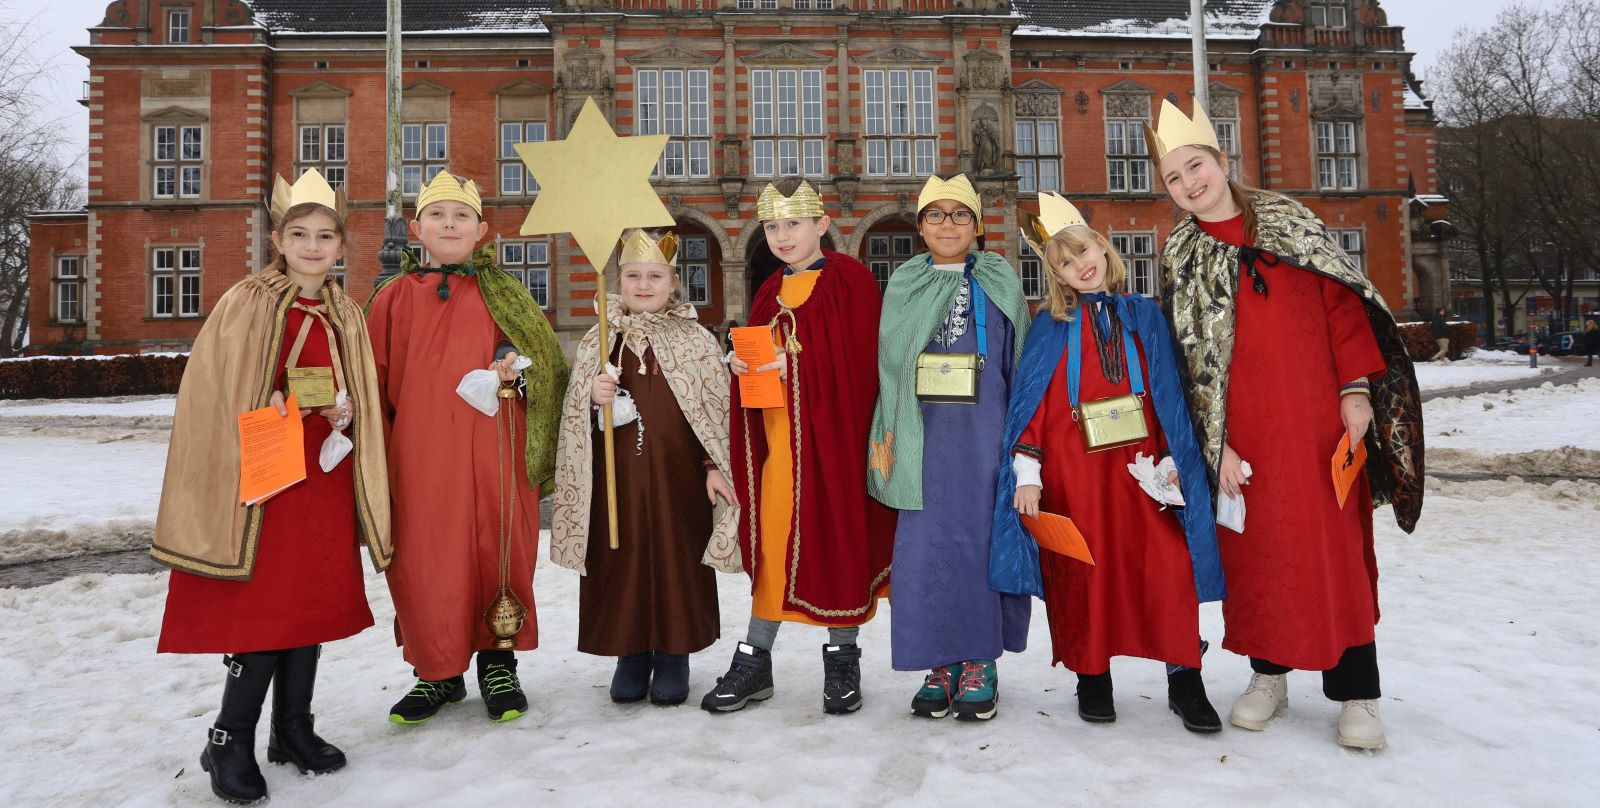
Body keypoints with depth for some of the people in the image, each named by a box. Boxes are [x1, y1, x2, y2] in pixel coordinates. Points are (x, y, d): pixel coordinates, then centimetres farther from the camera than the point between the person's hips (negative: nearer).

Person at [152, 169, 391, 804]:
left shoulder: (346, 316, 10)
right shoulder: (246, 304, -4)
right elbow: (213, 394, -5)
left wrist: (347, 411, -5)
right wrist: (271, 408, -18)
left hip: (324, 481, 5)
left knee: (312, 602, 10)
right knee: (264, 605, -5)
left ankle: (293, 730, 25)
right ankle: (229, 742, 13)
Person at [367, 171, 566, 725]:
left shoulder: (501, 293, 7)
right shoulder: (394, 297, 8)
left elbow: (546, 360, 9)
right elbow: (375, 383, 9)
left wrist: (518, 371, -12)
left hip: (494, 453, 0)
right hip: (419, 457, 1)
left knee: (499, 554, 6)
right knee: (423, 561, 5)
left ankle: (499, 665, 26)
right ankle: (437, 672, 24)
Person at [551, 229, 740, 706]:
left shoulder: (697, 340, 2)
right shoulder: (598, 340, 8)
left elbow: (717, 410, 2)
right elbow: (574, 412, 9)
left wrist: (715, 467, -5)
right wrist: (591, 397, -13)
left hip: (677, 473, -1)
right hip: (616, 474, 2)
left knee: (676, 557, 4)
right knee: (621, 560, 6)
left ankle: (673, 656, 20)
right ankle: (631, 653, 23)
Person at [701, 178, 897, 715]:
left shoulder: (850, 281, -3)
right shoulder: (771, 293, 16)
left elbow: (863, 360, -11)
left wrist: (794, 366, -19)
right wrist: (744, 365, -4)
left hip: (834, 432, -5)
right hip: (778, 437, 5)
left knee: (837, 538, 2)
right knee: (773, 542, 7)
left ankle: (842, 660, 16)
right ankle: (755, 660, 15)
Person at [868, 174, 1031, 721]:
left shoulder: (999, 283, 7)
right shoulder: (904, 285, 11)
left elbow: (1019, 362, 6)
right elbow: (889, 364, 12)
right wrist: (888, 439, 5)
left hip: (984, 434, -1)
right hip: (925, 436, 2)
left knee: (979, 538, 1)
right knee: (926, 544, 0)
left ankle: (980, 661, 14)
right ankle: (942, 662, 13)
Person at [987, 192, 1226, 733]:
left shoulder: (1146, 316, 9)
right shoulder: (1050, 328, 3)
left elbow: (1169, 397, 10)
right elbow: (1029, 403, -1)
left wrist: (1173, 460, 3)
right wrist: (1027, 476, -7)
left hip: (1139, 471, 1)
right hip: (1072, 474, -1)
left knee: (1167, 570, -3)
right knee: (1081, 576, 4)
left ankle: (1184, 679, 14)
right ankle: (1092, 675, 22)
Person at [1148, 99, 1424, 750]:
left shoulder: (1289, 220, 7)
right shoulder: (1180, 258, 6)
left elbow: (1343, 301, 4)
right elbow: (1188, 357, 2)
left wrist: (1355, 387, -6)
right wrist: (1215, 444, -4)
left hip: (1322, 416, 0)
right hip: (1243, 430, 0)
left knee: (1339, 547, 2)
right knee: (1256, 549, 5)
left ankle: (1356, 694, 12)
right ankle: (1269, 676, 21)